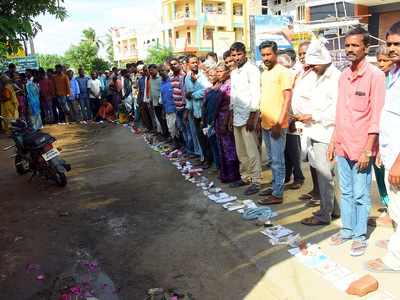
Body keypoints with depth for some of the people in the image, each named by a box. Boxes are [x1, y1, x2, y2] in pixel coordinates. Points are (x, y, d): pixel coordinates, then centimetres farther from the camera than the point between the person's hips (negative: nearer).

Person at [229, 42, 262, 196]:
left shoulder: (252, 70, -8)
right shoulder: (234, 73, 16)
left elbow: (255, 94, -14)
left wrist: (252, 117, -17)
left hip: (248, 115, -8)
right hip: (237, 115, 8)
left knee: (251, 150, -5)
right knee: (240, 150, 13)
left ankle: (256, 181, 3)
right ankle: (245, 177, 24)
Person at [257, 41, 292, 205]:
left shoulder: (283, 72, -10)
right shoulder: (264, 73, 14)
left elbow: (287, 98, -15)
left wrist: (279, 122, -20)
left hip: (277, 125, -8)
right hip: (265, 123, 8)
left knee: (277, 161, -1)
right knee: (272, 159, 17)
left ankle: (277, 194, 7)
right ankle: (275, 186, 29)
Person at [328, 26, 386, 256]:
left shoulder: (375, 75, -9)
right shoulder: (344, 75, 10)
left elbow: (376, 116, -12)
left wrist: (367, 151, -15)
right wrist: (334, 141, 13)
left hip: (361, 148, -6)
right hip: (342, 146, 6)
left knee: (361, 195, 4)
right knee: (346, 192, 15)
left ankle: (360, 236, 19)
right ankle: (347, 230, 29)